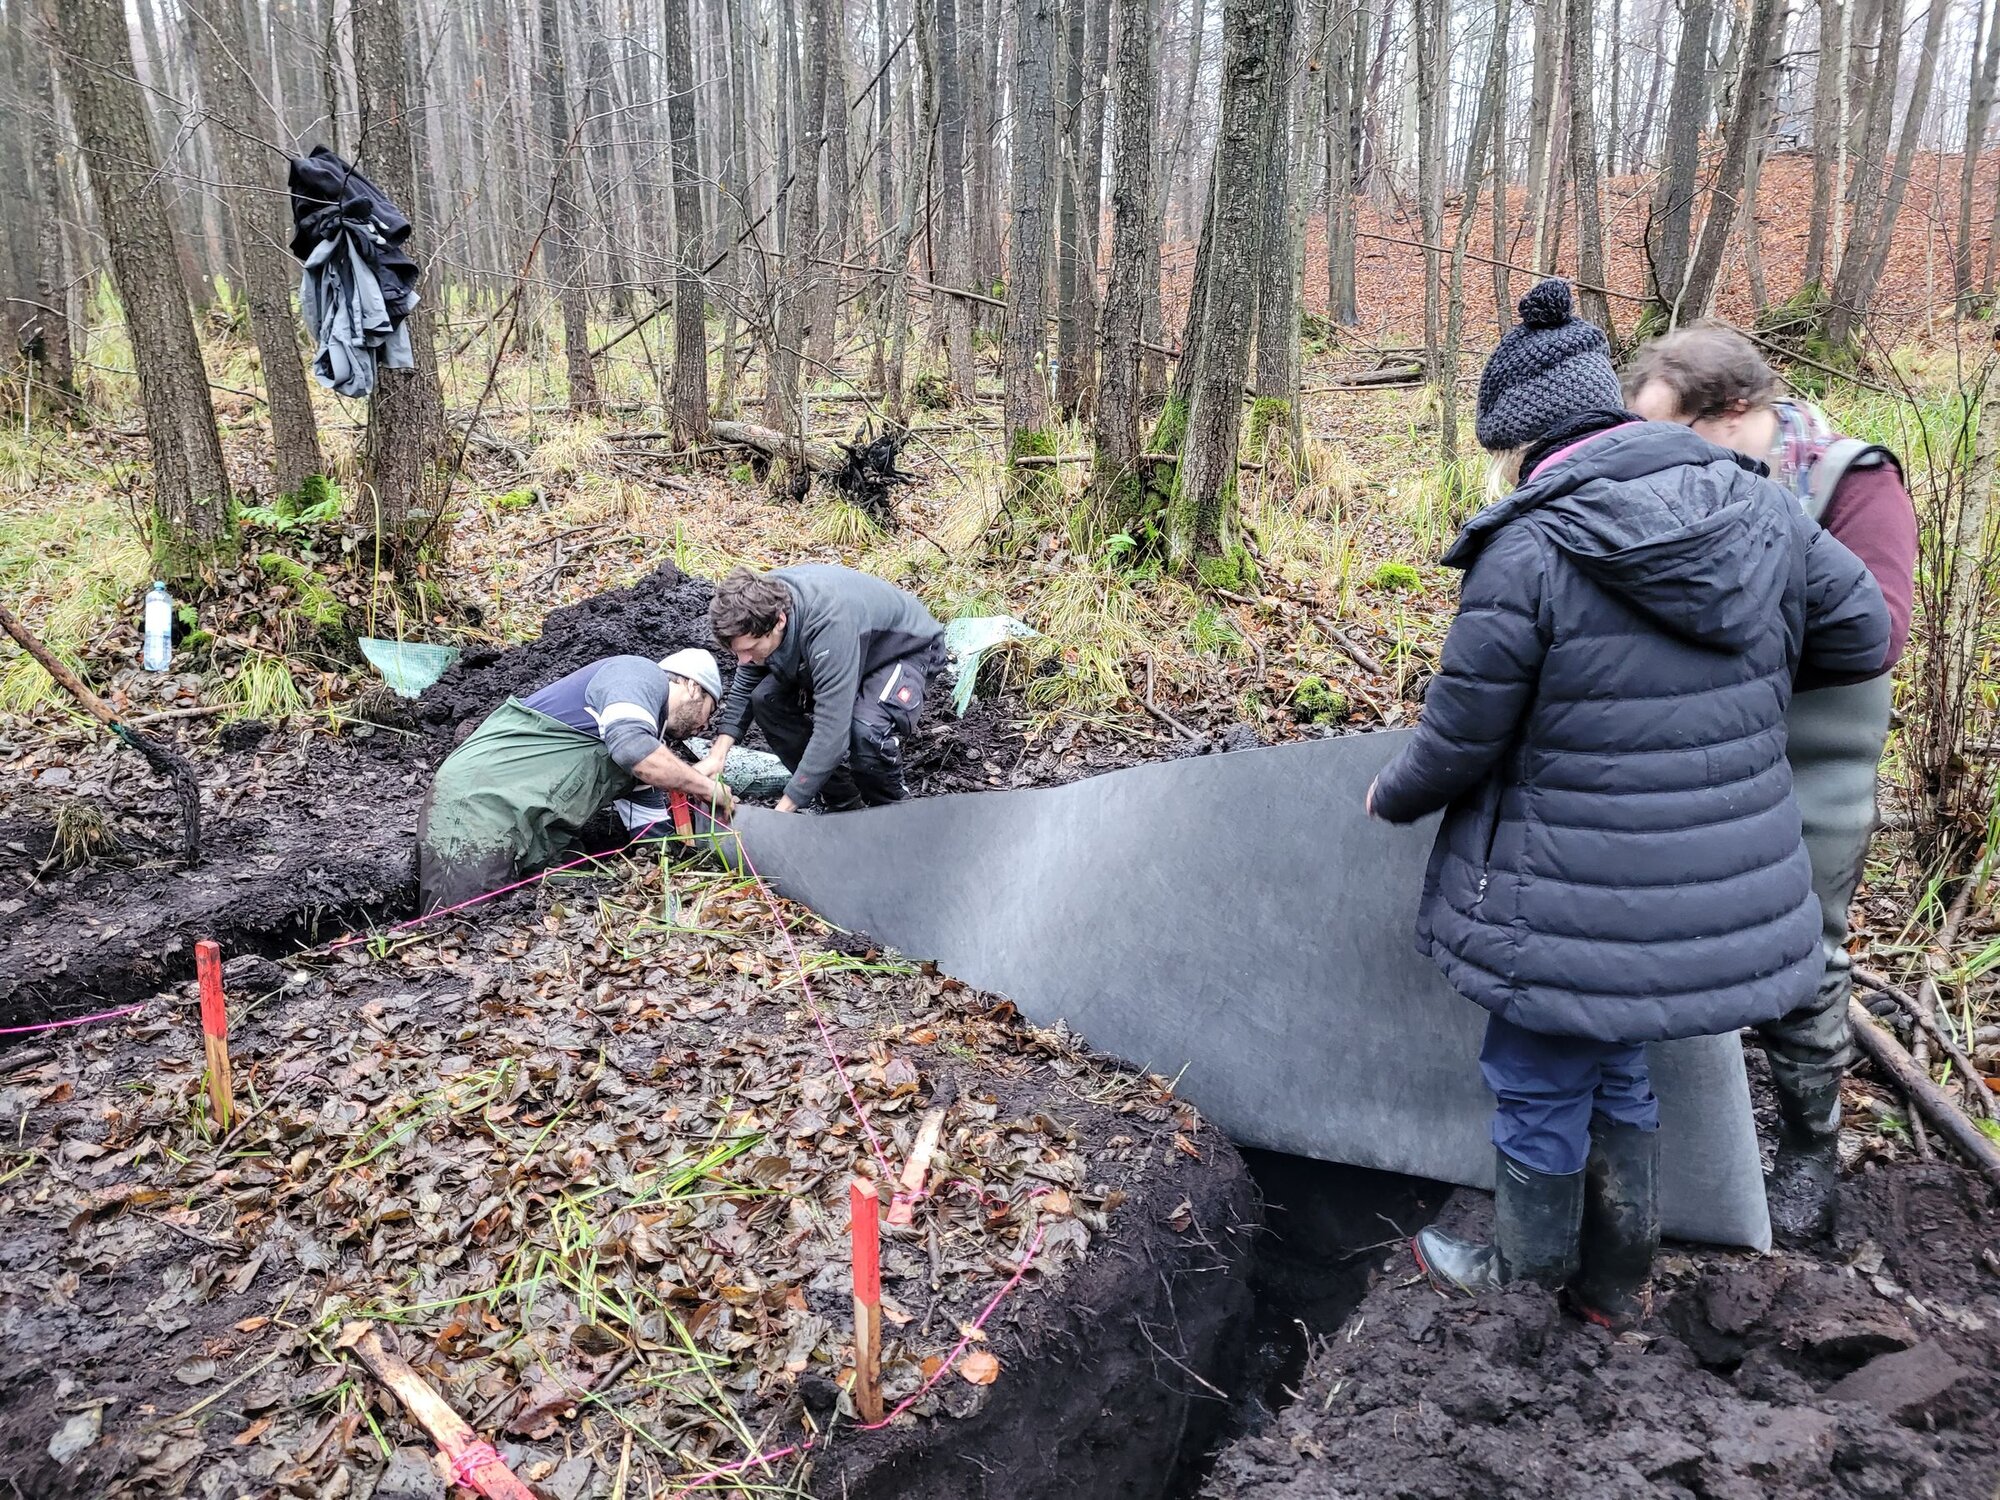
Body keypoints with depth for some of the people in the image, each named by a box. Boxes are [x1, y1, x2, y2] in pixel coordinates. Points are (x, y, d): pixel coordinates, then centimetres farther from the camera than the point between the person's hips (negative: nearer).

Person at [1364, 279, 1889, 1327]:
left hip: (1576, 915, -7)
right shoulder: (1757, 509, -3)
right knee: (1618, 1080, 26)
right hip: (1724, 895, 7)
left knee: (1540, 1091, 17)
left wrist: (1392, 797, 5)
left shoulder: (1527, 553, -21)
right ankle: (1617, 1279, 43)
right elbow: (1862, 630, 10)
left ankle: (1526, 1266, 40)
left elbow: (1457, 742, -15)